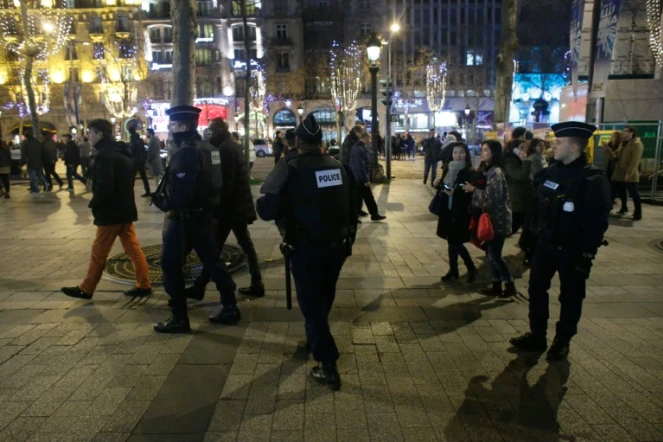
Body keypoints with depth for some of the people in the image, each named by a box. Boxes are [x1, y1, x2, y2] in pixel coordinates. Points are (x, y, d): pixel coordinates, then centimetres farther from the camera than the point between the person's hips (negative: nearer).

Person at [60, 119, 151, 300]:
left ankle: (86, 289, 17)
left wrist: (93, 204, -8)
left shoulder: (104, 155, -16)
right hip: (125, 209, 9)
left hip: (111, 212, -9)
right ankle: (143, 285, 12)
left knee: (98, 253, 4)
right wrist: (123, 200, 14)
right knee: (133, 248, 10)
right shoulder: (121, 153, 12)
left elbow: (104, 186, -24)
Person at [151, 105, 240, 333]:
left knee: (171, 265, 3)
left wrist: (163, 202, -10)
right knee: (212, 260, 15)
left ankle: (179, 318, 8)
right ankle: (230, 308, 20)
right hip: (205, 214, 9)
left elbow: (181, 192, -26)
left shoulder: (185, 151, -19)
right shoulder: (208, 148, 10)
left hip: (186, 217, -9)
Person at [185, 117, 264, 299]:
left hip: (229, 206, -10)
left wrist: (217, 209, -20)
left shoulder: (225, 149, -15)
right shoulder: (233, 146, 15)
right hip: (239, 205, 10)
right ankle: (256, 284, 15)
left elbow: (225, 182, -22)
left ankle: (199, 287, 8)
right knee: (246, 244, 11)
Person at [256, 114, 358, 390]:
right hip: (337, 246, 6)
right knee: (324, 298, 24)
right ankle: (315, 339, 47)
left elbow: (266, 210, -21)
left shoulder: (292, 170, -15)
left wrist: (286, 213, 0)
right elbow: (351, 207, 8)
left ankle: (328, 365, 5)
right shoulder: (339, 167, 1)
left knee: (311, 304, 6)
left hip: (307, 250, -5)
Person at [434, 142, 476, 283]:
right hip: (448, 211, 6)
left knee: (456, 243, -3)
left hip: (461, 213, -6)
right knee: (451, 241, 13)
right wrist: (439, 185, -7)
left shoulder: (469, 172, -12)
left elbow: (471, 194, -16)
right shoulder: (449, 169, 7)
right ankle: (453, 270, 26)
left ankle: (471, 268, 18)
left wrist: (456, 192, -28)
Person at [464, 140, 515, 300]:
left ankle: (510, 286, 12)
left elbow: (492, 197, -23)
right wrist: (474, 188, -2)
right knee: (489, 252, 12)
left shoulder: (496, 173, -17)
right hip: (489, 217, 9)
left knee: (495, 254, -3)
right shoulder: (485, 170, 10)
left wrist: (474, 189, -15)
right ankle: (496, 285, 23)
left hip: (497, 220, -9)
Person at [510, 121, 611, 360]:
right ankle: (537, 335, 26)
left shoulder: (593, 180, -17)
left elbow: (597, 222, -17)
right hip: (545, 244, 6)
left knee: (570, 296, 9)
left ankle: (562, 341, 25)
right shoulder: (551, 172, 3)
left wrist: (587, 255, -18)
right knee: (536, 288, 11)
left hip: (573, 250, -6)